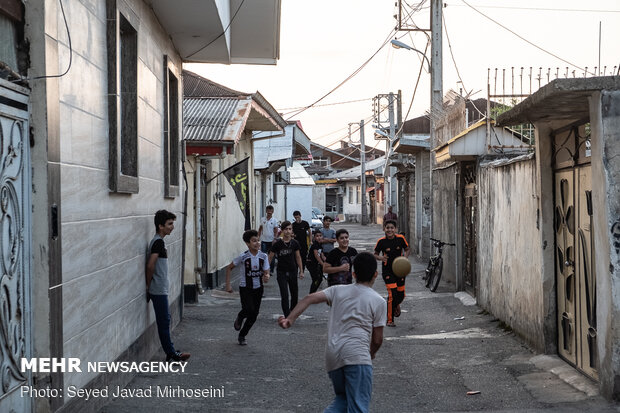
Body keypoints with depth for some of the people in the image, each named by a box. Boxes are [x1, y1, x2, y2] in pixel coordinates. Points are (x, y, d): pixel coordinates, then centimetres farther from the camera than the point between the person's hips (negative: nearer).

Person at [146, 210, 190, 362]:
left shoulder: (158, 241, 14)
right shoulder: (159, 242, -17)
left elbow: (151, 265, 17)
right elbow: (150, 265, -23)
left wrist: (149, 287, 15)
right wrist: (149, 285, -11)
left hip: (160, 289, 10)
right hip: (159, 290, -10)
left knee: (164, 320, 13)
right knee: (164, 321, -3)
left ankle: (171, 353, 19)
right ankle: (171, 354, 3)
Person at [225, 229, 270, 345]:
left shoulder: (263, 256, -8)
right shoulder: (244, 256, -14)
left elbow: (266, 272, -5)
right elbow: (229, 268, -2)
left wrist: (266, 277, -30)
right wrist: (228, 285, -6)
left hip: (258, 288, 3)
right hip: (245, 288, -3)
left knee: (254, 315, 5)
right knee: (249, 310, -21)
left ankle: (242, 336, 25)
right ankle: (240, 318, 15)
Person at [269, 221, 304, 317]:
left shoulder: (294, 243, -3)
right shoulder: (277, 244, -12)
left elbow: (298, 257, 9)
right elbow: (270, 258, -5)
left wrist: (301, 271, 10)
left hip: (292, 271, 3)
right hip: (282, 272, -3)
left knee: (294, 294, 15)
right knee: (284, 295, -9)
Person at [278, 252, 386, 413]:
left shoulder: (337, 290, 16)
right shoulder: (378, 301, 6)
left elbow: (310, 298, 1)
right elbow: (377, 339, 7)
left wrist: (290, 319, -6)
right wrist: (372, 353, 28)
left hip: (332, 357, 5)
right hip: (357, 355, -5)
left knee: (343, 398, 23)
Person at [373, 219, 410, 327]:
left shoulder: (400, 238, -6)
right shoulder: (381, 241, -10)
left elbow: (407, 250, 9)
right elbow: (375, 254, 3)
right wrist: (380, 258, -19)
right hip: (387, 271, -3)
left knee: (401, 294, 9)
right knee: (392, 294, -14)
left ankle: (396, 305, 47)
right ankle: (390, 320, -1)